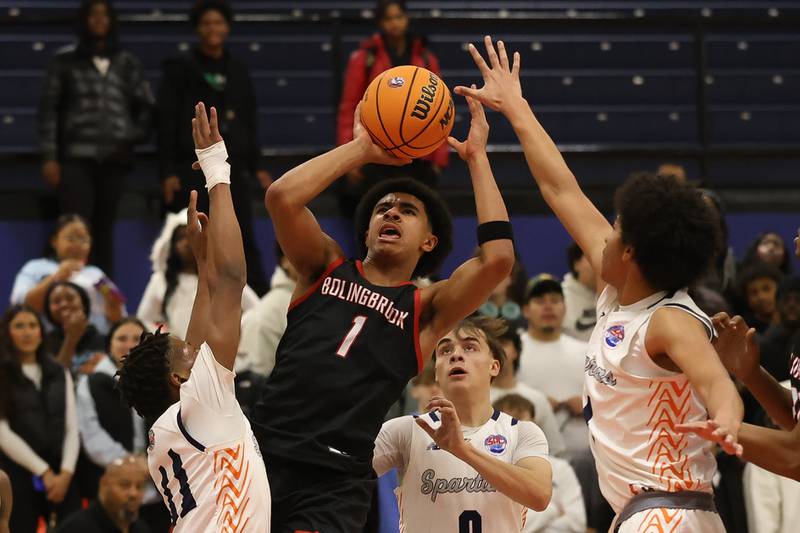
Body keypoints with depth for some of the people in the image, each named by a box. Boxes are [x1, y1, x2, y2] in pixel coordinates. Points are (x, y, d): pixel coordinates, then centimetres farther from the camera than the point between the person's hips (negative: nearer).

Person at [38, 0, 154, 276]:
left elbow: (146, 108, 18)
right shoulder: (66, 60, 7)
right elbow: (49, 109, 3)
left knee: (104, 230, 3)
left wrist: (132, 140, 2)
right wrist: (49, 157, -4)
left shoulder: (127, 63, 13)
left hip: (114, 159, 2)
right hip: (76, 157, -2)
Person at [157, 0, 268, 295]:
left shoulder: (238, 71, 15)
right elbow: (166, 122, -2)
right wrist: (168, 172, -10)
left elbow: (250, 123, 20)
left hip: (233, 168, 3)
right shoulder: (181, 68, 2)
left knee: (244, 242, -1)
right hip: (192, 168, -3)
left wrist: (256, 166, 12)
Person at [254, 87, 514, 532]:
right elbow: (282, 197, -1)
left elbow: (498, 259, -7)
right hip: (265, 456, 2)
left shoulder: (426, 309, 10)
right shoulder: (326, 269, 15)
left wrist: (477, 157, 1)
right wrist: (362, 149, 6)